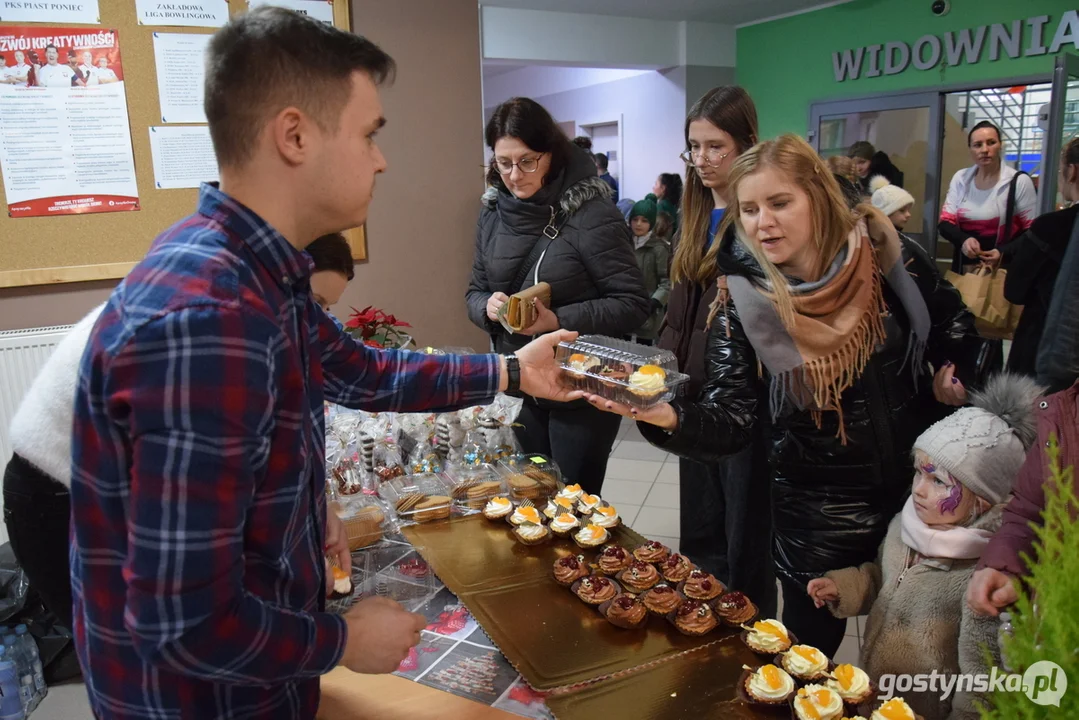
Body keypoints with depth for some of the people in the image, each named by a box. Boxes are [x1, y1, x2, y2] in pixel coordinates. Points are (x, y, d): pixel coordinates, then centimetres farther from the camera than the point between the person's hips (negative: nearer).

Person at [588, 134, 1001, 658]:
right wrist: (666, 417, -37)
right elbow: (731, 421, -20)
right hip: (814, 513, -2)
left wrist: (960, 386, -9)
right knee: (811, 649, 12)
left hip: (919, 491, 2)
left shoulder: (888, 256, -10)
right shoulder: (741, 299, -14)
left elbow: (958, 334, 7)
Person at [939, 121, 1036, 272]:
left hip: (1002, 270, -3)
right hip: (963, 269, 3)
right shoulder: (960, 178, 3)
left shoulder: (1019, 182, -6)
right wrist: (963, 239, -21)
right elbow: (945, 223, 0)